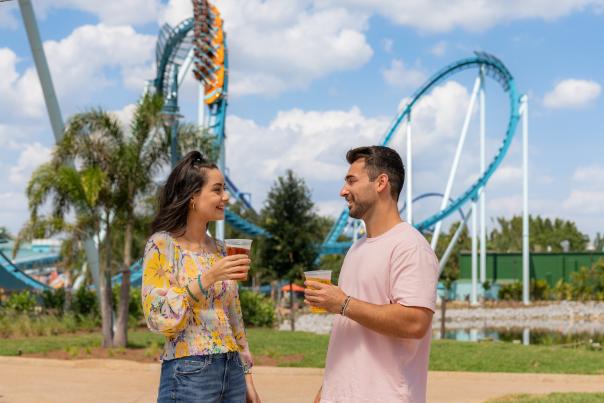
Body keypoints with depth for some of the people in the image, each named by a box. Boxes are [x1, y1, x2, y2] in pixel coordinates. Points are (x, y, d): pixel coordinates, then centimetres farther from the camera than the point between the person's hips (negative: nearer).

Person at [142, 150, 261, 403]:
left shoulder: (219, 249, 11)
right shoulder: (162, 245, -7)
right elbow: (158, 317, -16)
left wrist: (247, 378, 13)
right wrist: (207, 279, -24)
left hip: (232, 373, 6)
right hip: (189, 375, -6)